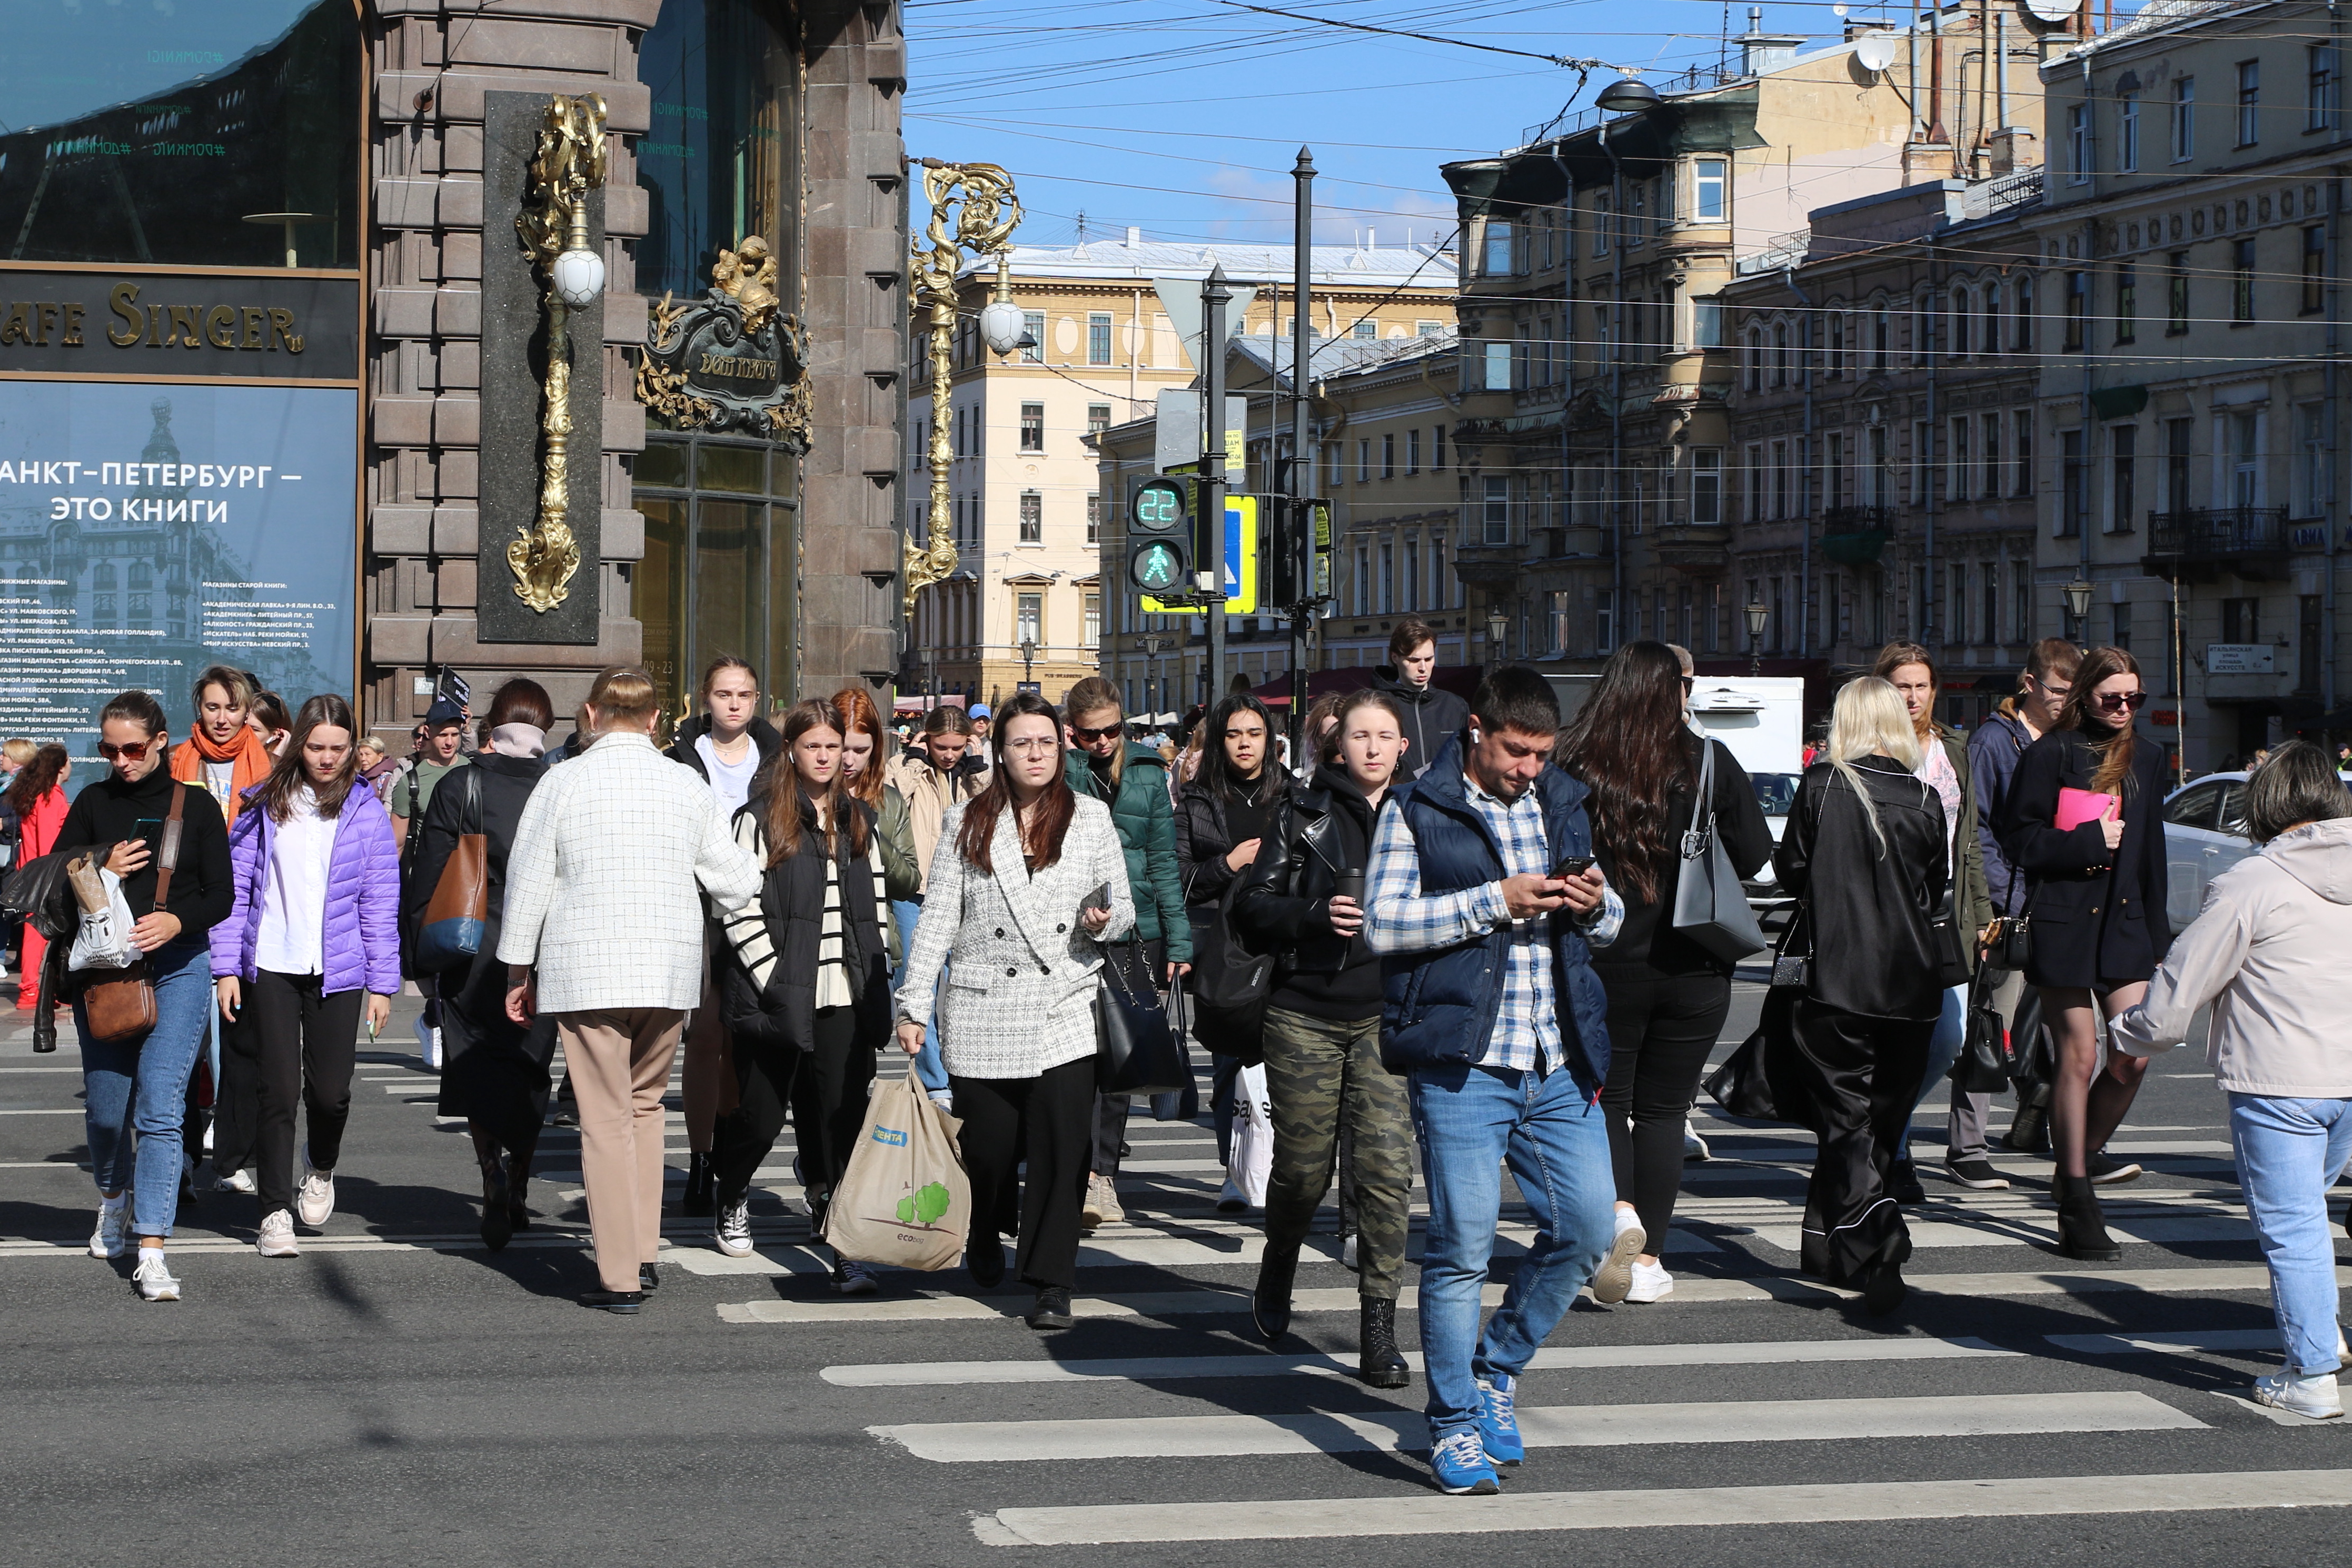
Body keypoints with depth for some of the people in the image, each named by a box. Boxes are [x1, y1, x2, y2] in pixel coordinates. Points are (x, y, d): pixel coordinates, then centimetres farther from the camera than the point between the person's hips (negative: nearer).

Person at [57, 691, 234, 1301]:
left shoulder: (195, 806, 2)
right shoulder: (93, 804, 7)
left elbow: (222, 896, 0)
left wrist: (177, 920, -19)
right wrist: (100, 871, -11)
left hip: (178, 969, -2)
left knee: (160, 1108, -13)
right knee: (105, 1109, 9)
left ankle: (152, 1252, -14)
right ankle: (115, 1200, 41)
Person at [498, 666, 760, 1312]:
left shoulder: (562, 783, -2)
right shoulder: (688, 785, 4)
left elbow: (528, 882, 1)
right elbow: (733, 879, 8)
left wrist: (519, 970, 11)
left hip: (584, 969, -3)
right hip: (668, 968, 3)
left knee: (606, 1119, -1)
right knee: (645, 1103, 18)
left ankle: (620, 1277, -2)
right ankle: (643, 1255, 19)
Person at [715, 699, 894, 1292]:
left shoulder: (859, 821, 15)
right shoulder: (759, 820, -2)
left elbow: (878, 905, 18)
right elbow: (740, 912, -7)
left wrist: (877, 978, 9)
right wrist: (775, 982, -13)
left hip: (847, 1001, 3)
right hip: (779, 999, -3)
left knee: (841, 1121, -5)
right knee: (761, 1114, 7)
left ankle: (846, 1245, -7)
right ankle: (732, 1200, 36)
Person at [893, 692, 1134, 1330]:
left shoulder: (1091, 818, 8)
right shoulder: (968, 823, 7)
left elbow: (1124, 909, 12)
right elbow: (938, 918, 6)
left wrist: (1104, 921, -12)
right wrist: (914, 1006, 1)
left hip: (1065, 1008, 0)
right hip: (982, 1011, 0)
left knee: (1062, 1149, -9)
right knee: (988, 1146, 5)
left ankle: (1052, 1286, -1)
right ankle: (985, 1237, 37)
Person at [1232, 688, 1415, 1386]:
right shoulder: (1302, 811, 4)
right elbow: (1251, 907, 0)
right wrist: (1315, 915, -16)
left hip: (1387, 1017, 1)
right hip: (1305, 1014, -1)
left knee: (1386, 1166, -11)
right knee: (1303, 1166, 5)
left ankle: (1379, 1328, -5)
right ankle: (1277, 1270, 36)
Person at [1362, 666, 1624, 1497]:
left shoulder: (1563, 804, 16)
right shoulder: (1416, 810, -1)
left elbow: (1609, 926, 22)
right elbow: (1384, 924, -10)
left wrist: (1596, 906, -2)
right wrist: (1495, 902, -17)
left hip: (1560, 1065, 6)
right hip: (1463, 1064, -5)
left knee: (1585, 1230, 6)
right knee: (1461, 1247, -5)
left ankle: (1494, 1368, 27)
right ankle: (1455, 1427, 8)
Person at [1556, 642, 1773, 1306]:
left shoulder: (1571, 768, -9)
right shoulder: (1710, 763, -8)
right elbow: (1754, 856, -2)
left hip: (1602, 968, 0)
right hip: (1693, 968, 1)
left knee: (1606, 1102, 13)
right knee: (1662, 1112, 12)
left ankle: (1617, 1209, -14)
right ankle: (1648, 1260, 12)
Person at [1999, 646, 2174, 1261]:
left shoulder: (2146, 760, 13)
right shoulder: (2049, 755, -3)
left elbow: (2151, 853, 17)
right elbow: (2020, 840, -7)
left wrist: (2157, 937, 14)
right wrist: (2090, 842, -14)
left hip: (2125, 923, 5)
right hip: (2062, 925, -5)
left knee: (2133, 1058, -4)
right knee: (2079, 1057, -2)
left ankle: (2078, 1162, 19)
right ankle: (2077, 1203, 7)